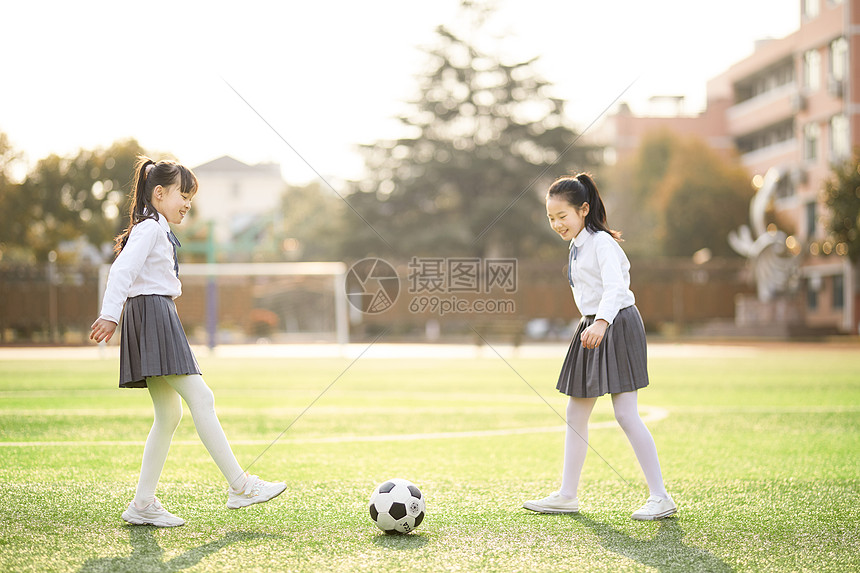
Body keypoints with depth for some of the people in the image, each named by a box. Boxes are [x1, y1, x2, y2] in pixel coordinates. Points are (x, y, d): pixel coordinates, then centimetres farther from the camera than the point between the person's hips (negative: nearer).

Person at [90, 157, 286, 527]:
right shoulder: (149, 229, -7)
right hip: (153, 314, -11)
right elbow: (121, 271, -20)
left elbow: (126, 273, 25)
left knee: (169, 414, 7)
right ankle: (239, 486, -10)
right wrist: (110, 315, -30)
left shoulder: (158, 231, 24)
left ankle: (143, 504, 7)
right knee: (200, 398, -11)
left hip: (158, 319, 11)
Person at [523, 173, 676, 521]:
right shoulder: (577, 246, 12)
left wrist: (601, 322, -44)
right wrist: (593, 325, 15)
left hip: (617, 326, -9)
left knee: (625, 414, -13)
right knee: (575, 415, 10)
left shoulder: (601, 243, -14)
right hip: (592, 328, 9)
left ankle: (660, 497, -8)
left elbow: (615, 287, -28)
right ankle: (567, 495, 19)